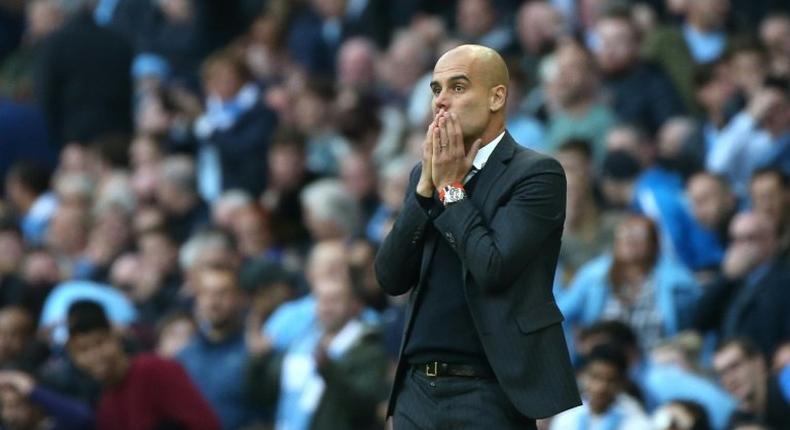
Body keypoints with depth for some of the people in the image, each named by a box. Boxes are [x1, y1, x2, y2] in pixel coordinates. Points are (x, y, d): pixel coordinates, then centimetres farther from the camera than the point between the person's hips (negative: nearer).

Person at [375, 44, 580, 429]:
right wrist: (427, 185, -4)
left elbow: (494, 268, -17)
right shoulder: (425, 175, 14)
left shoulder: (536, 173, -6)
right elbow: (390, 278, 4)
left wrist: (450, 187, -7)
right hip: (417, 388, 6)